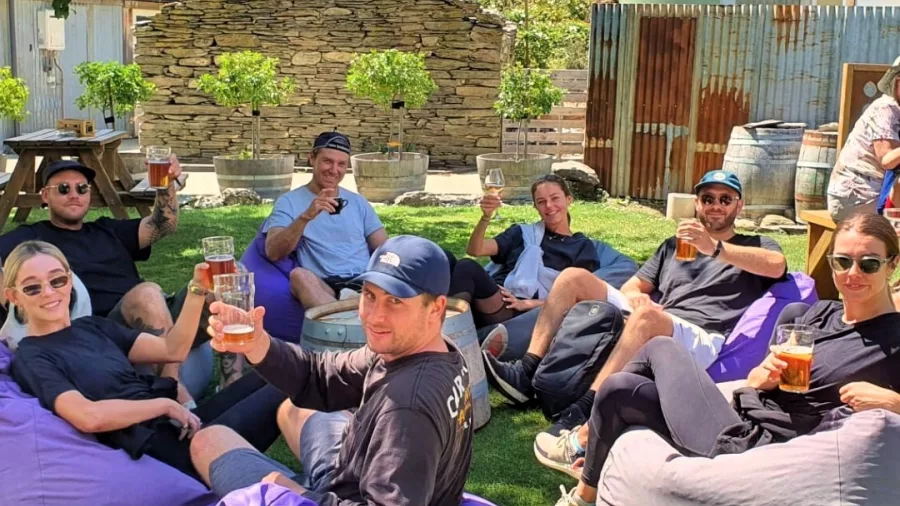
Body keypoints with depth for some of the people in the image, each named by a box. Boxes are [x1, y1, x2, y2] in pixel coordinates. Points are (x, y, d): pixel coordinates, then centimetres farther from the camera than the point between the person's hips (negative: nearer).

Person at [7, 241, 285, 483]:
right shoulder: (30, 359, -4)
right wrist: (164, 404, -12)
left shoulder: (93, 326, 17)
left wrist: (197, 289, 1)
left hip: (181, 424, 8)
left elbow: (172, 350, 11)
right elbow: (89, 416, -22)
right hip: (161, 446, -8)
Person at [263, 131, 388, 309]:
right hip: (324, 287, -3)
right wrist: (305, 217, -20)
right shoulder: (289, 202, 9)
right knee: (299, 275, -37)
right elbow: (273, 253, -6)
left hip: (366, 282, 3)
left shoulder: (358, 202, 20)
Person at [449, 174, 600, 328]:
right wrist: (486, 217, -6)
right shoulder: (523, 232, 27)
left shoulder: (582, 246, 19)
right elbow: (475, 250, 13)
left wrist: (526, 303, -9)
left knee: (467, 267, -33)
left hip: (519, 313, -4)